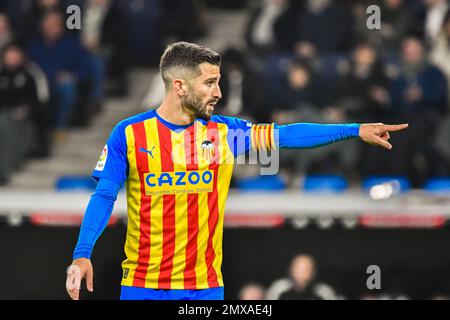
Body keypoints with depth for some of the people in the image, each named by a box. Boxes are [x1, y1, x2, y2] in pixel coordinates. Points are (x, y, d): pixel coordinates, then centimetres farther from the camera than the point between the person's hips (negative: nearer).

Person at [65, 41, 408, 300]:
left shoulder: (224, 132, 4)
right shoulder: (129, 134, -4)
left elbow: (285, 135, 5)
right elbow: (104, 197, -3)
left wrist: (356, 131, 0)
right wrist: (82, 254, -16)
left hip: (204, 286, 2)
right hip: (143, 285, -2)